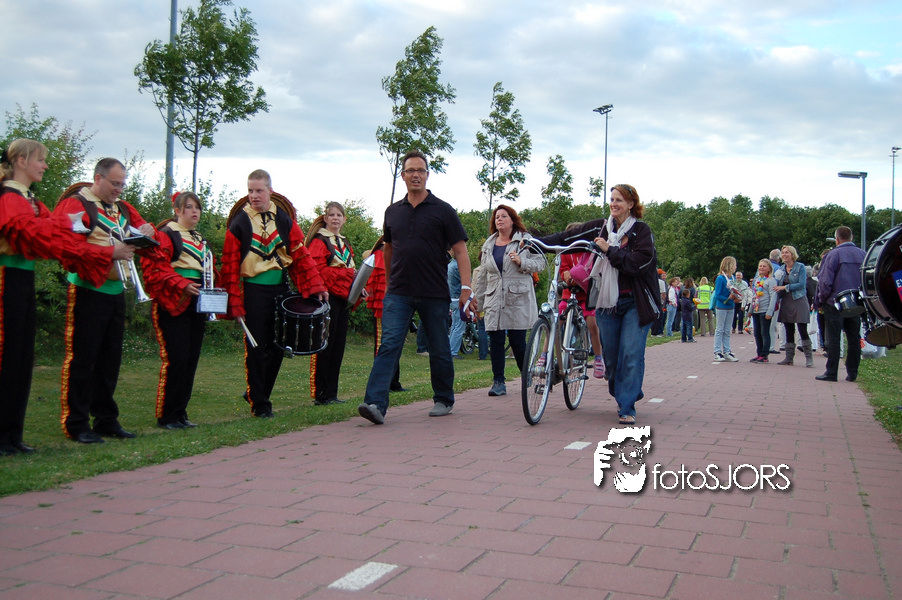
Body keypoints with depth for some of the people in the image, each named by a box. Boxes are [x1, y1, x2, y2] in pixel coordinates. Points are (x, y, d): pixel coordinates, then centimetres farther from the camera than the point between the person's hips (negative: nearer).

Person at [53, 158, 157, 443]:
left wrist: (147, 231, -2)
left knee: (111, 358, 12)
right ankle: (76, 423, 5)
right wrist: (110, 252, -26)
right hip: (88, 291, -7)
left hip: (116, 290, 7)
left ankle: (106, 419, 21)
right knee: (82, 358, -3)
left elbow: (144, 230, 23)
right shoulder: (75, 205, -6)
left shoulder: (123, 208, 16)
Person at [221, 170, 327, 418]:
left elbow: (301, 255, 4)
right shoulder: (239, 222, -4)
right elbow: (230, 264, -5)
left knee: (278, 346, 9)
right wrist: (234, 302, -12)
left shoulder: (284, 219, 5)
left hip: (281, 288, 4)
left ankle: (257, 391, 28)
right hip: (254, 290, -4)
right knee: (256, 348, 0)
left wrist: (317, 286, -5)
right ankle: (259, 404, 10)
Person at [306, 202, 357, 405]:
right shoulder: (319, 241, -4)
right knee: (324, 345, -7)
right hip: (327, 297, -8)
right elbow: (318, 270, -15)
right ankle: (320, 395, -3)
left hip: (343, 298, 8)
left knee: (338, 346, 8)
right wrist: (347, 273, -19)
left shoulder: (345, 244, 21)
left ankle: (332, 394, 13)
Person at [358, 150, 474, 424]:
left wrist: (466, 288, -12)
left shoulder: (443, 210, 0)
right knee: (389, 345, -11)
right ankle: (376, 404, -18)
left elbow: (460, 250, -4)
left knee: (439, 350, 9)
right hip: (398, 293, 2)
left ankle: (444, 400, 26)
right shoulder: (392, 212, 11)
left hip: (434, 294, -2)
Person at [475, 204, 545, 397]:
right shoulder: (488, 245, 17)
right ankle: (498, 381, 7)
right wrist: (479, 300, 19)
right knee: (495, 341, -1)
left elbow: (540, 262, 0)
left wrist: (522, 262, -17)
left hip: (518, 300, -4)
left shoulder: (525, 240, 5)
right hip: (494, 301, 4)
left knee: (518, 341, -4)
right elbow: (483, 276, 20)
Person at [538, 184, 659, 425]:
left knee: (631, 355, -10)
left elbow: (638, 263, -16)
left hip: (635, 304, -4)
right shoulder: (600, 228, 7)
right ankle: (622, 396, 30)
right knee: (611, 355, 7)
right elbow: (566, 238, 5)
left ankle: (627, 408, -4)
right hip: (608, 303, 4)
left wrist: (609, 250, -16)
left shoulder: (642, 231, -3)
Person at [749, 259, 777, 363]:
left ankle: (764, 355, 0)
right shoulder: (756, 280, 15)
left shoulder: (771, 280, -7)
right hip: (755, 310, 7)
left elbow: (773, 297, -13)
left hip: (765, 311, -7)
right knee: (757, 333, 10)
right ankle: (759, 354, 17)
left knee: (765, 333, -3)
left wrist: (769, 312, -19)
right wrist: (750, 309, 19)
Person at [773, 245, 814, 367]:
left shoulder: (800, 267, -4)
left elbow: (801, 284, -13)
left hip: (799, 301, -6)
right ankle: (789, 357, 12)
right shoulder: (781, 269, 13)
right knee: (789, 331, 8)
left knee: (802, 330, -8)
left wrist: (785, 287, -16)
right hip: (786, 302, 6)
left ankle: (809, 357, -1)